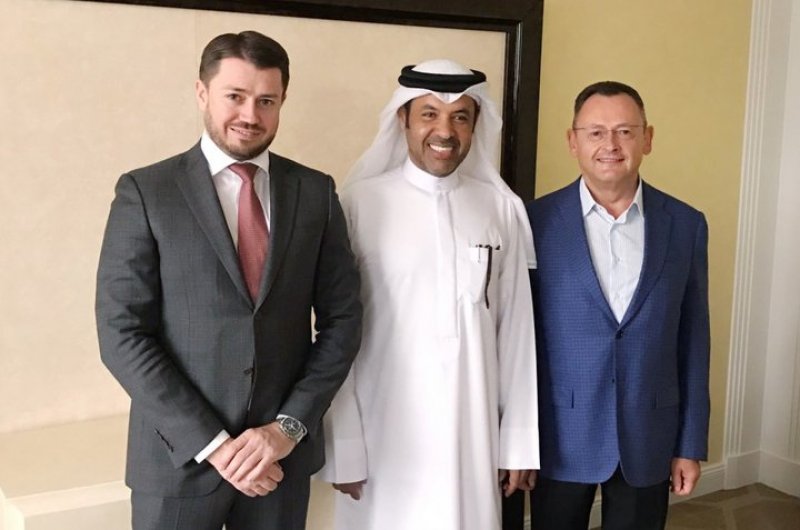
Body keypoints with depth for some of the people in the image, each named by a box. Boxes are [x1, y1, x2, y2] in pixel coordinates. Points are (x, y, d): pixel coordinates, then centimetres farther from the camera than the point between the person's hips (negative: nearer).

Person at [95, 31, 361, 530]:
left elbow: (342, 318, 1)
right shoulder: (145, 192, -6)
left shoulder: (315, 192, 2)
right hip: (179, 453, -2)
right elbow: (121, 333, -10)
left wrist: (290, 426, -9)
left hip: (283, 452, 2)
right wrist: (212, 444, -15)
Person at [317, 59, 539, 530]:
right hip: (384, 437, -2)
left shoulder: (504, 209, 0)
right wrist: (344, 445, -4)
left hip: (474, 435, 2)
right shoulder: (360, 204, -8)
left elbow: (516, 329, 4)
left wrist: (519, 439, 6)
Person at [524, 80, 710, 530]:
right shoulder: (537, 221, -6)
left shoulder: (686, 225, 0)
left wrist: (691, 443, 3)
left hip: (648, 438, 2)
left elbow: (692, 339, 3)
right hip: (560, 438, -1)